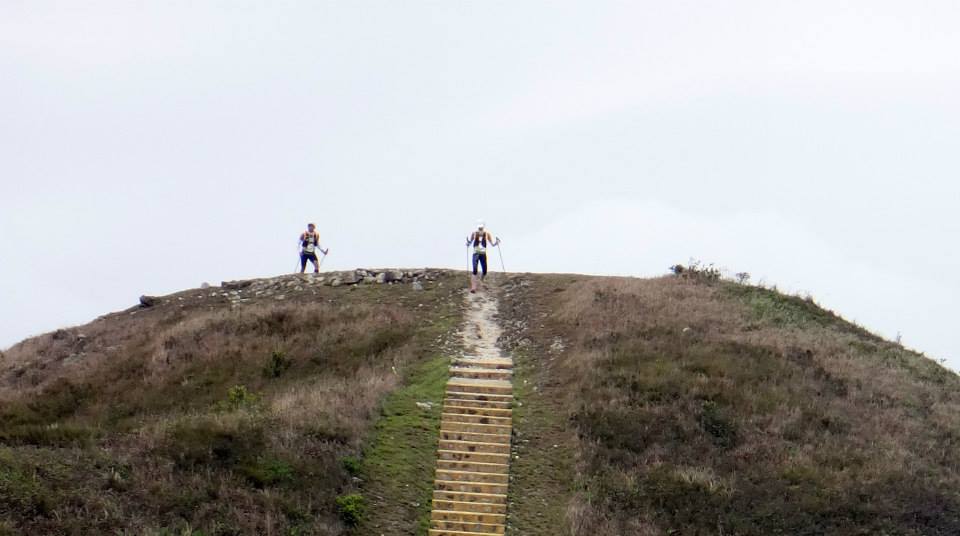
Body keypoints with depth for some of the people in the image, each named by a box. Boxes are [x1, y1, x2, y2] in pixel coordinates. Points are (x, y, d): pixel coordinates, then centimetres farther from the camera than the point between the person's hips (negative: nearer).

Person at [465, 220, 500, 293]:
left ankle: (480, 283, 31)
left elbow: (492, 244, 2)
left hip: (483, 254, 2)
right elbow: (469, 243, 3)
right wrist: (468, 242, -19)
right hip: (476, 254, -2)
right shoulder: (474, 234, -4)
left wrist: (496, 243, -18)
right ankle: (473, 287, -17)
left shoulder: (487, 234, -3)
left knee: (484, 271, 2)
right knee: (475, 271, -15)